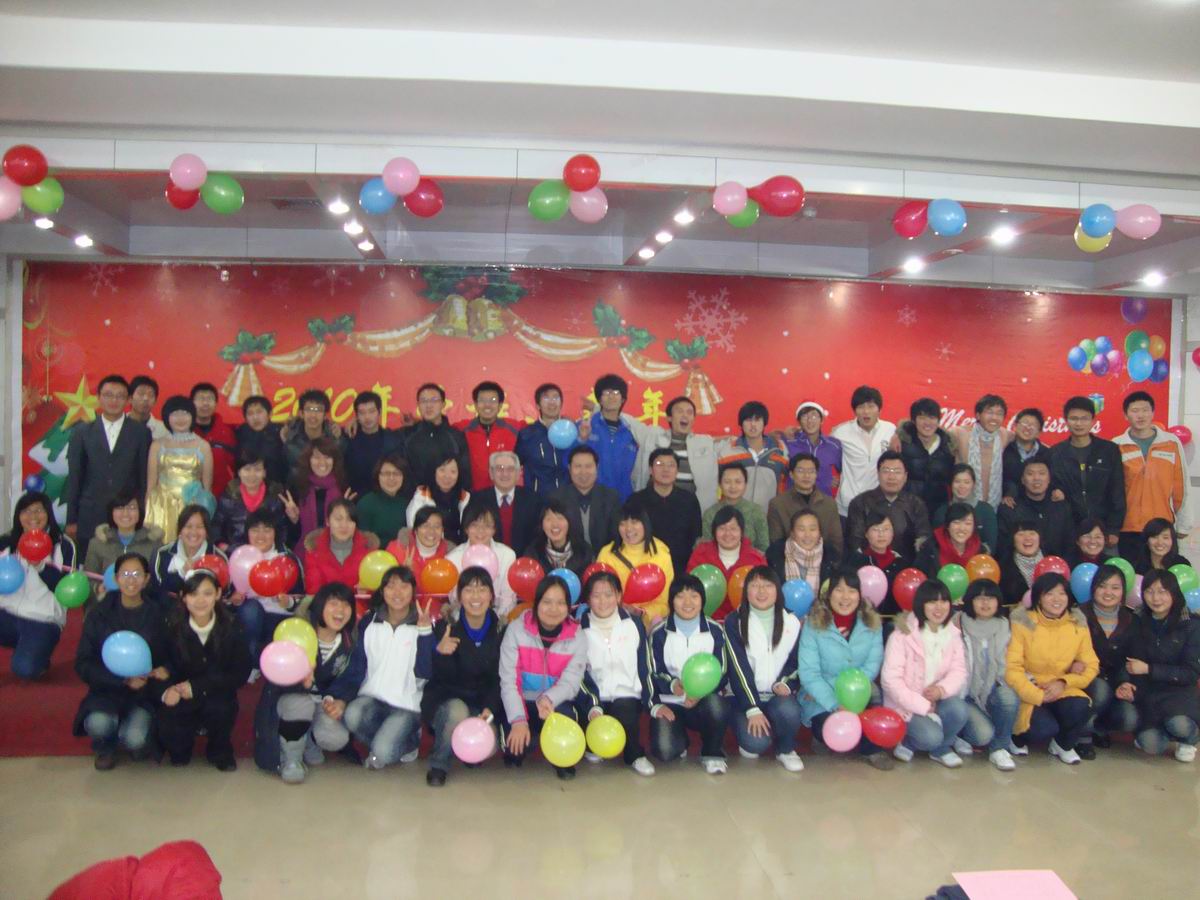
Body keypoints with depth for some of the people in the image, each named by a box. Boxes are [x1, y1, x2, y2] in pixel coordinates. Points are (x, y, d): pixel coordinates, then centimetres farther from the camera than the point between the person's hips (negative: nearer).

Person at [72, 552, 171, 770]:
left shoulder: (159, 613, -2)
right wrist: (123, 680, -14)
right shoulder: (99, 615, -1)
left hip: (145, 694, -1)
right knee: (99, 723, -31)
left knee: (135, 738, -28)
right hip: (107, 691, 1)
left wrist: (165, 670, -20)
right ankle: (106, 748, 7)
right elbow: (83, 665, -2)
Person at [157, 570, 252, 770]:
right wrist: (166, 690, -31)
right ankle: (181, 748, 15)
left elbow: (240, 673, -11)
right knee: (167, 729, -26)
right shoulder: (172, 625, -12)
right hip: (182, 698, 1)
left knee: (219, 709, -32)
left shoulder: (230, 626, -14)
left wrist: (197, 686, -19)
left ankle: (219, 750, 4)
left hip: (217, 695, -1)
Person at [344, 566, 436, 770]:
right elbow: (357, 667, 4)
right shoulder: (368, 622, 6)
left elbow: (424, 672, -13)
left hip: (407, 705, -3)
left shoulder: (423, 625, -1)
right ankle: (388, 741, 1)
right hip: (373, 697, 3)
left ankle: (409, 742, 10)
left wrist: (425, 630, -20)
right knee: (352, 715, -30)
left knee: (383, 752, -25)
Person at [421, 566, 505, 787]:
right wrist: (440, 653, -34)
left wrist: (490, 709, -18)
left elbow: (498, 679, -1)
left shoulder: (500, 630, -4)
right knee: (457, 711, -35)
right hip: (446, 700, -2)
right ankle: (438, 765, -9)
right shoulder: (446, 626, -10)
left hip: (482, 704, 2)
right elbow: (443, 678, -13)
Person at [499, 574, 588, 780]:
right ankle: (514, 756, 16)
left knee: (564, 716, -34)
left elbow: (570, 682, -15)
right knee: (516, 748, -26)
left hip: (556, 704, 0)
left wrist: (549, 699, -38)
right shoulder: (516, 630, -13)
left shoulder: (576, 636, -9)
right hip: (522, 703, 0)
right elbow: (508, 680, -16)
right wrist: (518, 720, -29)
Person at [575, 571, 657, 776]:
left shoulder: (633, 624, 3)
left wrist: (653, 703, 0)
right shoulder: (579, 628, 0)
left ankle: (634, 755, -1)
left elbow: (645, 667, 6)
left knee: (625, 710, -32)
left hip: (627, 697, 0)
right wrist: (592, 706, -17)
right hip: (594, 698, 1)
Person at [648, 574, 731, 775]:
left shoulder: (715, 631, 1)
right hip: (670, 703, 0)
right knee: (664, 750, -26)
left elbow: (722, 674, -1)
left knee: (717, 704, -37)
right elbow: (654, 674, -1)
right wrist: (673, 685, -24)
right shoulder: (659, 633, -2)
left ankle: (712, 753, -6)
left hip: (705, 700, 0)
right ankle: (681, 741, 14)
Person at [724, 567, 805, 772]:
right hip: (745, 696, -2)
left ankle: (785, 749, 1)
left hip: (777, 696, 2)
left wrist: (786, 684, -14)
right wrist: (752, 709, -20)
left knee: (788, 710, -32)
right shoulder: (735, 622, -6)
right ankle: (748, 742, 11)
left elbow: (796, 663, 8)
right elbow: (739, 668, -12)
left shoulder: (791, 623, 4)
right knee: (756, 742, -27)